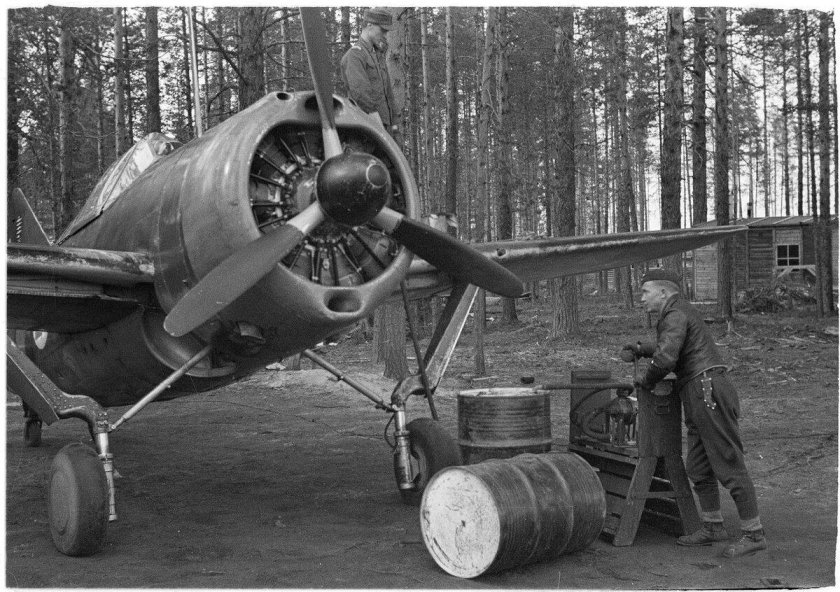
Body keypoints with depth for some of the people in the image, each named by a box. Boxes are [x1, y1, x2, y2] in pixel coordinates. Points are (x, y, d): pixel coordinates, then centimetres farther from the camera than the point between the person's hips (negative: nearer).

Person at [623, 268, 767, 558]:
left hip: (709, 392, -10)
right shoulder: (681, 310, 21)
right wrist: (642, 349, 28)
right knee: (697, 468, 13)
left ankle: (754, 534, 0)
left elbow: (665, 358, -24)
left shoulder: (675, 315, -10)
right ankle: (713, 527, 22)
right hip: (699, 400, 10)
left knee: (729, 466, -5)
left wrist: (646, 378, -5)